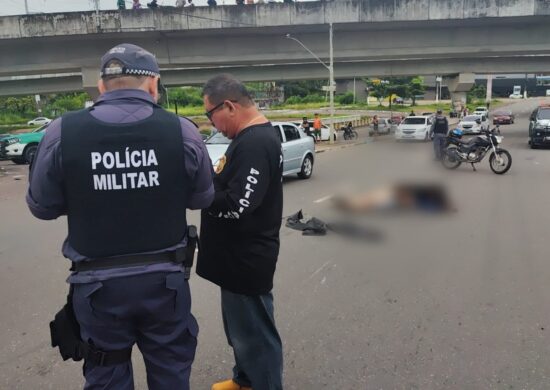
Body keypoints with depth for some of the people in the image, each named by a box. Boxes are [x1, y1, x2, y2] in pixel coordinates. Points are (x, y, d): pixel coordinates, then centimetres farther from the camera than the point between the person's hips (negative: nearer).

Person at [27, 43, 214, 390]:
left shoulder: (62, 132, -12)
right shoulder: (182, 130, -12)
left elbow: (42, 206, 1)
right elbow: (203, 199, 1)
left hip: (98, 283, 0)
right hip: (165, 279, 0)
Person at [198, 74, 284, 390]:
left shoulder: (255, 144, -24)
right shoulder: (255, 137, 10)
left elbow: (235, 206, -29)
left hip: (247, 257, -11)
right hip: (240, 254, 11)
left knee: (255, 334, 7)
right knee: (242, 327, 26)